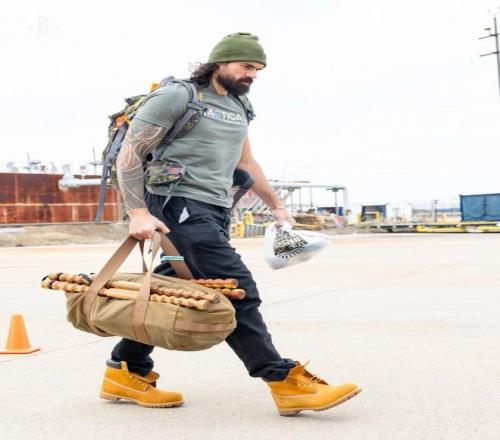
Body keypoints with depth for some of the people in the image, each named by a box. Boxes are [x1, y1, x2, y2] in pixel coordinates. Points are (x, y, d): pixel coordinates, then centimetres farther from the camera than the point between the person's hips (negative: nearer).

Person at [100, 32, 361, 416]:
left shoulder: (238, 107, 19)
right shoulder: (177, 96, -5)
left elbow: (247, 162, 32)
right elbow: (129, 155, -7)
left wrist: (276, 206, 33)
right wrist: (138, 213, -16)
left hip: (216, 212, 8)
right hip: (181, 205, -8)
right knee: (237, 290, -14)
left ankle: (125, 374, 22)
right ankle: (286, 382, -13)